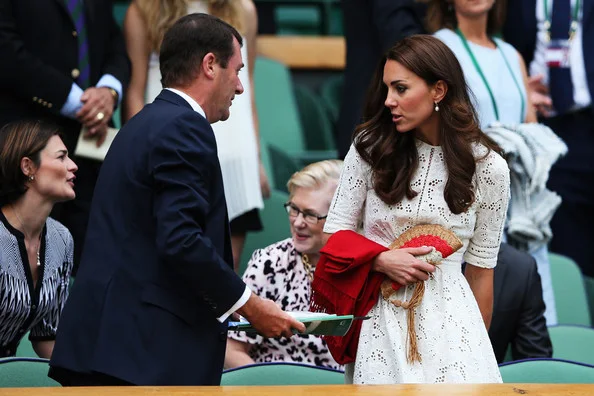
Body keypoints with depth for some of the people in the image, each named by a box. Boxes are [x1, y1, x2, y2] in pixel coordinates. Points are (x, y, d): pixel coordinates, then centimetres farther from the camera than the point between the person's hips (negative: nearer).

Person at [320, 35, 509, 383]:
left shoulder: (488, 168, -1)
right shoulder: (371, 149, 1)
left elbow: (480, 269, 6)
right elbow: (336, 233, 7)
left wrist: (478, 347, 11)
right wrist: (380, 260, -12)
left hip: (448, 318, -1)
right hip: (379, 316, 1)